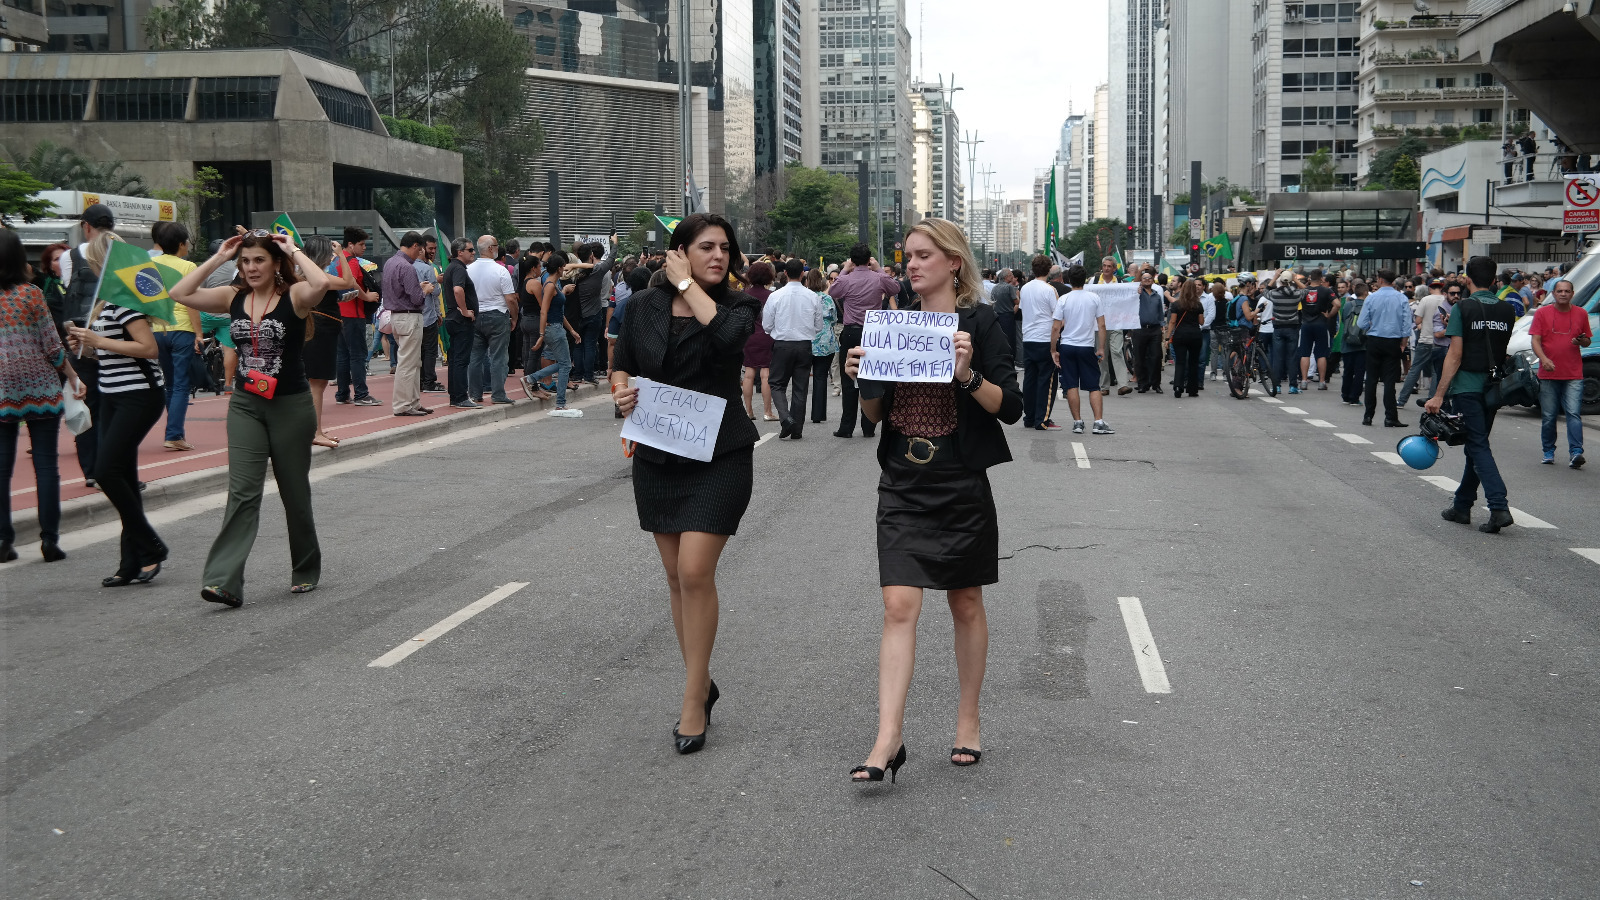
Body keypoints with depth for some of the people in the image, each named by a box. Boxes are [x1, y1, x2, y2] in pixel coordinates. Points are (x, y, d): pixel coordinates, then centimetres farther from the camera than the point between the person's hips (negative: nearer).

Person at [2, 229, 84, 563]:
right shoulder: (30, 295, -6)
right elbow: (52, 345, -6)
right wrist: (73, 377, 7)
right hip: (41, 388, -2)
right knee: (46, 465, 3)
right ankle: (49, 539, 2)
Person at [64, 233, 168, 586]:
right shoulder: (108, 299, 16)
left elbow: (149, 347, -22)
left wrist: (99, 341, -17)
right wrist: (86, 346, 6)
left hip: (138, 395, -10)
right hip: (114, 397, 10)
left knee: (107, 471, -14)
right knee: (123, 477, 8)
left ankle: (151, 547, -1)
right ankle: (133, 563, 13)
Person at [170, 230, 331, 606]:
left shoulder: (294, 296, -8)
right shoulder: (234, 298, 6)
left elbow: (321, 283, -31)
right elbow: (181, 294, 1)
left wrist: (294, 251, -16)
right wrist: (218, 258, 0)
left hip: (291, 406, -3)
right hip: (245, 405, 3)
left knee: (295, 493, 10)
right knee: (242, 492, -8)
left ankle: (306, 571, 29)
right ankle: (224, 581, -15)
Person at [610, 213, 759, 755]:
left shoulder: (737, 306, -3)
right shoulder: (643, 307, 4)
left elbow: (727, 336, -26)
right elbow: (621, 367, 13)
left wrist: (688, 284, -16)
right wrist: (622, 390, -10)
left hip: (719, 459, -4)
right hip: (658, 457, 4)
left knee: (695, 571, -13)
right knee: (677, 576, 10)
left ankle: (693, 700, -2)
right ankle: (701, 683, 27)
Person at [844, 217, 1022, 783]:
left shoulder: (978, 322, -3)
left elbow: (1011, 407, -8)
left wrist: (968, 374, -23)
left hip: (961, 485, -3)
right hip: (902, 486, 3)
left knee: (965, 604, 10)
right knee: (899, 606, -6)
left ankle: (968, 720, 26)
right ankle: (888, 739, -8)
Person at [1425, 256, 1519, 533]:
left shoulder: (1464, 308, -10)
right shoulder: (1506, 310, 6)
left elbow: (1455, 356, -14)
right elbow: (1505, 353, 13)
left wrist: (1439, 395, -13)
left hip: (1467, 387, -6)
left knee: (1478, 447, -6)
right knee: (1476, 445, 15)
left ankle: (1499, 507, -19)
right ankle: (1462, 506, 24)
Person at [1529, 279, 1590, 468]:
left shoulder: (1581, 314, 9)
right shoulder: (1542, 313, 3)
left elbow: (1587, 340, 17)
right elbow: (1535, 340, -3)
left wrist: (1581, 341, -8)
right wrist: (1544, 359, -20)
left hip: (1573, 375, 0)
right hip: (1548, 374, 0)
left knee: (1574, 413, -11)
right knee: (1549, 416, 6)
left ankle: (1575, 452, -16)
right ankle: (1549, 452, 19)